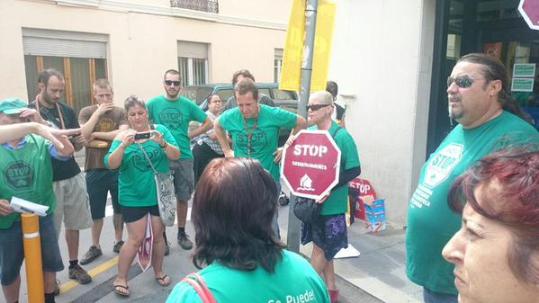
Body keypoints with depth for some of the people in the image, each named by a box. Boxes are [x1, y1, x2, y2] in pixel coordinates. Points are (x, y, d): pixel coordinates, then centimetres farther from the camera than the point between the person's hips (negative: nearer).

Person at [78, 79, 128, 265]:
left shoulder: (120, 112, 1)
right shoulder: (86, 112, 2)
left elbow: (122, 134, -15)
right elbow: (83, 135, -14)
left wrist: (96, 134, -12)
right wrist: (98, 112, -14)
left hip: (118, 167, 0)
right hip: (95, 169, 0)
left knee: (119, 208, 13)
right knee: (96, 211, 10)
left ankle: (118, 241, 30)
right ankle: (95, 246, 26)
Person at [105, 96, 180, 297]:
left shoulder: (160, 130, -2)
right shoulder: (122, 136, -4)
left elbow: (176, 155, -10)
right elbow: (110, 164, -13)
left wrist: (162, 143, -29)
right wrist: (123, 146, -29)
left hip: (159, 193, 2)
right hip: (133, 196, -1)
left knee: (158, 235, 13)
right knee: (136, 239, 0)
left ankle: (158, 272, 32)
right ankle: (120, 278, 18)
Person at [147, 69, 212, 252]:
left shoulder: (188, 105, 2)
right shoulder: (153, 104, -1)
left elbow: (208, 123, 6)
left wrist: (189, 135, -2)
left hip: (184, 158, 1)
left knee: (183, 197, 11)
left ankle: (181, 233, 26)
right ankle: (162, 237, 19)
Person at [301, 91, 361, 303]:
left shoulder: (342, 137, -16)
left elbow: (354, 170, -16)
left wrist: (330, 188, -25)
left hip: (331, 203, -7)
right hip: (312, 200, 7)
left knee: (321, 248, 7)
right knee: (322, 247, 17)